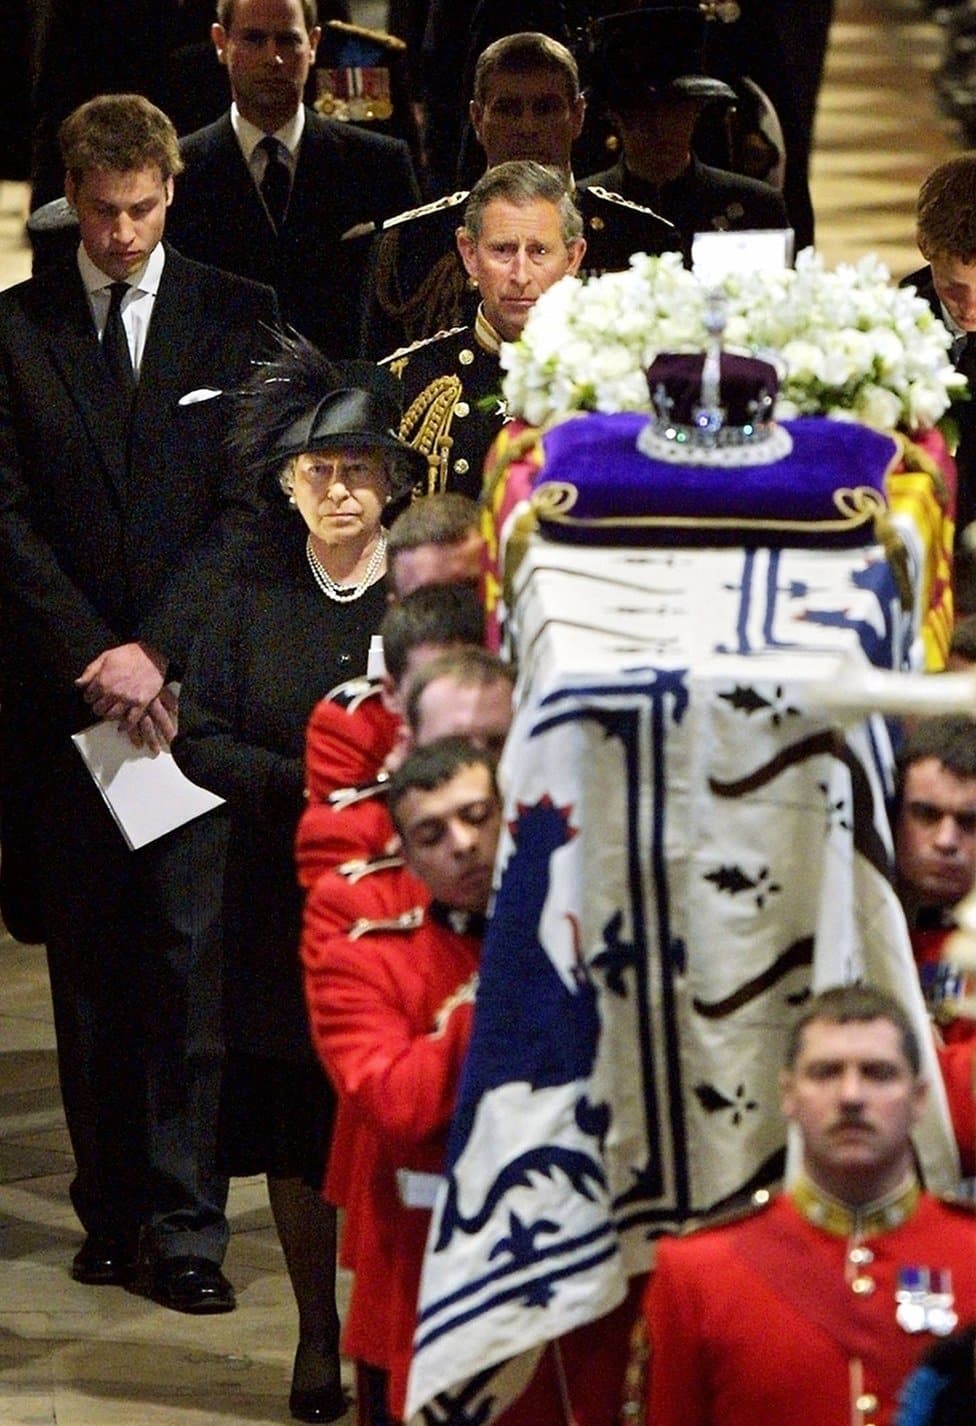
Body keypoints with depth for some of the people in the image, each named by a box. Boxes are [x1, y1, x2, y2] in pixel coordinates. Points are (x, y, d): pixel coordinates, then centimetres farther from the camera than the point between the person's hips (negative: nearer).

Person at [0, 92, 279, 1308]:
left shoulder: (237, 320, 4)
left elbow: (250, 503, 0)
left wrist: (158, 650, -10)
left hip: (191, 684, -1)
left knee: (190, 953, -6)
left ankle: (183, 1223, -5)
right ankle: (113, 1208, 13)